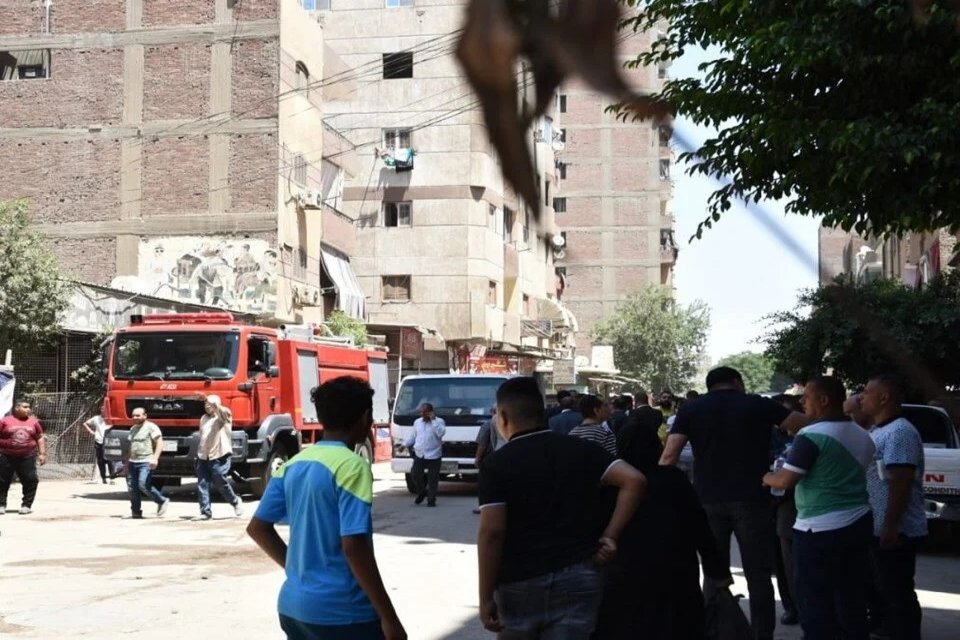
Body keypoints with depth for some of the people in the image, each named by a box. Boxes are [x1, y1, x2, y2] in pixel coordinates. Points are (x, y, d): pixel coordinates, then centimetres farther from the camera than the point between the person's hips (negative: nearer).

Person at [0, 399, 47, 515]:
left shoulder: (33, 422, 7)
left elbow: (40, 438, 14)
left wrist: (42, 453, 7)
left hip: (27, 457, 2)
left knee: (30, 481, -2)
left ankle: (26, 505, 9)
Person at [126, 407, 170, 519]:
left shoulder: (151, 427, -6)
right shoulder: (133, 429, 19)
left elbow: (160, 443, -14)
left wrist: (155, 458, -27)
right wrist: (128, 462, 27)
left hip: (146, 462, -8)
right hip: (133, 462, 8)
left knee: (143, 485, -19)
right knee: (132, 488, 2)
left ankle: (162, 501, -1)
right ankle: (136, 512, 11)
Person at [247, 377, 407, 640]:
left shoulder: (294, 464, 8)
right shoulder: (352, 466, -14)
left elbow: (257, 528, 12)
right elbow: (354, 546, -20)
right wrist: (389, 617, -16)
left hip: (293, 605, 8)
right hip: (342, 612, -8)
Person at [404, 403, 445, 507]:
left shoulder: (439, 421, 0)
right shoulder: (417, 422, 15)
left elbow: (441, 433, -19)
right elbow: (413, 436, 23)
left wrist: (433, 420, -18)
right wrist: (405, 444, 11)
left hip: (433, 455, -4)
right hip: (419, 454, 4)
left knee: (432, 479, -1)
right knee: (415, 474, -3)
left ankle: (431, 499, 9)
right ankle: (422, 492, 21)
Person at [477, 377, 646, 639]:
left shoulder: (497, 464, -6)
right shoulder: (580, 449, 4)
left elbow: (492, 532, -13)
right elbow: (634, 480, -8)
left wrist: (486, 598, -9)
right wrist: (610, 536, -5)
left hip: (519, 583, -2)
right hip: (579, 576, 2)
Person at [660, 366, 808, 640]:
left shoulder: (691, 409, 7)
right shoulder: (758, 404, 5)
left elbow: (669, 455, -3)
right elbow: (807, 426, 6)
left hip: (708, 500, 2)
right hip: (750, 499, -2)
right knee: (758, 575, 4)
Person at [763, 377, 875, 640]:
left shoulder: (812, 436, -15)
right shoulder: (863, 436, 11)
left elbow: (785, 481, -16)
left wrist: (765, 477, 3)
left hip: (821, 529, -8)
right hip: (858, 523, 8)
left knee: (816, 601, 0)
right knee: (852, 599, 14)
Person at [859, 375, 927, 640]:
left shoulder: (899, 432, -17)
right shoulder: (877, 432, 15)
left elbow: (901, 483, -24)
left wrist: (891, 526, -27)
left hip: (896, 532, -10)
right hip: (876, 530, 10)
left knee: (897, 595, -4)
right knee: (881, 592, 18)